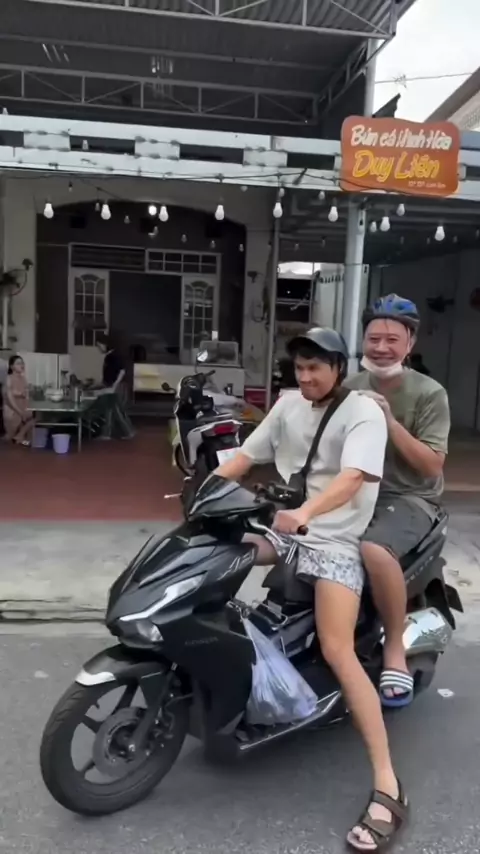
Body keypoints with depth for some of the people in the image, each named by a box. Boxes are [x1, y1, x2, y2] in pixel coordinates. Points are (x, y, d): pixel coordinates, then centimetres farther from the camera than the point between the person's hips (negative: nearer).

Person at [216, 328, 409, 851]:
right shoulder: (289, 404, 9)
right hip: (287, 528, 7)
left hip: (335, 541, -6)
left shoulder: (363, 412, -11)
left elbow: (352, 478, -26)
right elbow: (245, 456, 10)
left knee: (338, 652, -19)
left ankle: (387, 786, -12)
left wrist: (304, 513, -44)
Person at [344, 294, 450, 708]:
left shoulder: (429, 394, -7)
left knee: (374, 550, -34)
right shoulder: (351, 388, 6)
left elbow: (432, 465, -12)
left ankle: (395, 647, -10)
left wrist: (391, 423, -21)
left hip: (409, 498, -5)